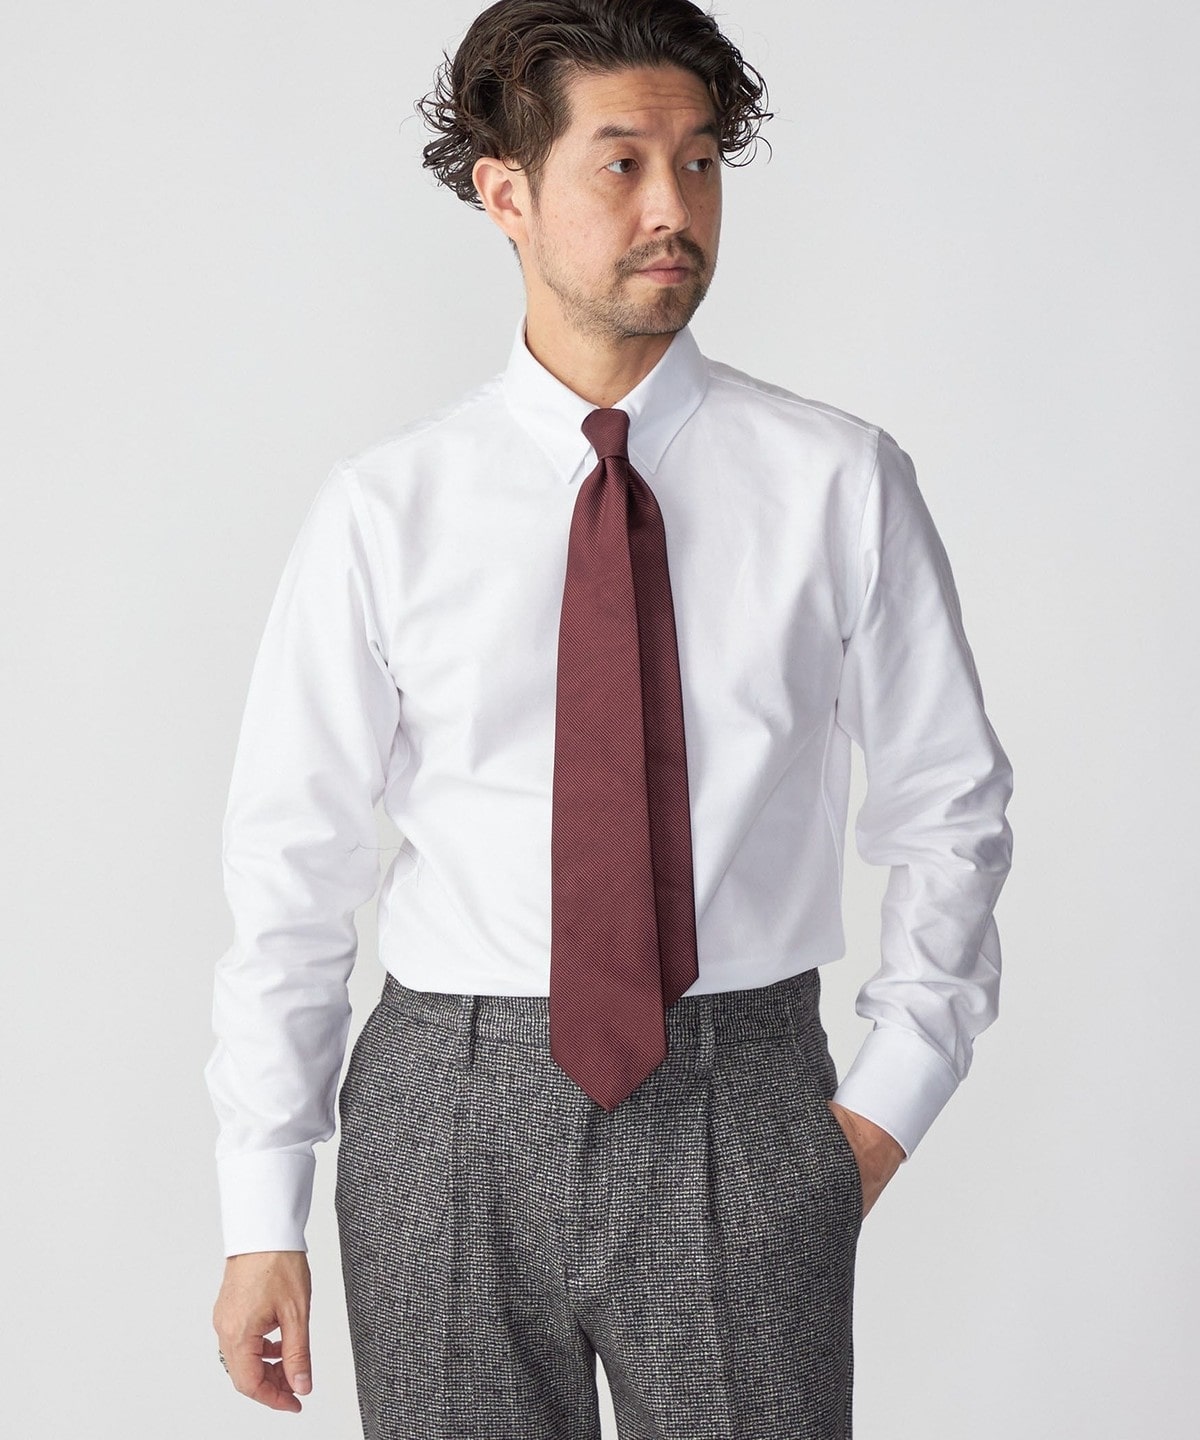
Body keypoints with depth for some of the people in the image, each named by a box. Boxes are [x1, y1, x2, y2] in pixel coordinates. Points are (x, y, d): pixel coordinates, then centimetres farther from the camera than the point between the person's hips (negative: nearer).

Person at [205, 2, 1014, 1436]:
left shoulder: (840, 483, -1)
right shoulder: (385, 510, -2)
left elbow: (948, 807, 8)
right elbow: (292, 867, 0)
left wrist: (891, 1101, 0)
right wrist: (262, 1220, -1)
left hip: (745, 1115, 0)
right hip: (450, 1116, 0)